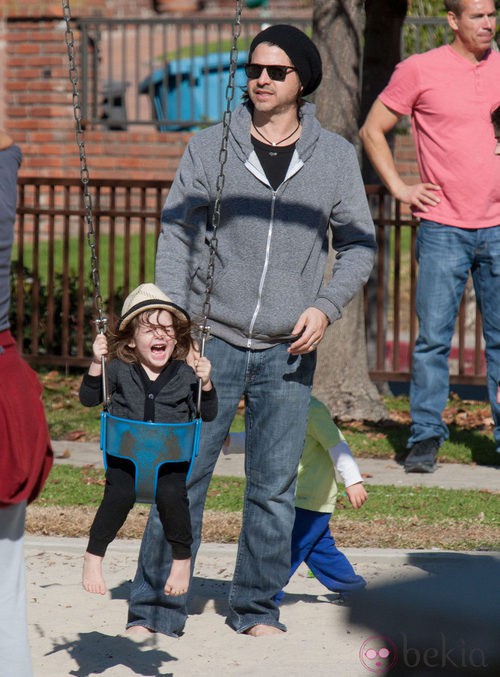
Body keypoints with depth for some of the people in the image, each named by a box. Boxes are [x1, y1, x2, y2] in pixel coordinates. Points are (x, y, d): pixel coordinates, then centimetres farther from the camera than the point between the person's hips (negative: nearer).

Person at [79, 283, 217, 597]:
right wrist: (96, 365, -12)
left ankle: (182, 559, -6)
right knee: (120, 494, -26)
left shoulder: (185, 375, 4)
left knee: (172, 494, -27)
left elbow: (208, 414, 6)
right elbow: (89, 399, 1)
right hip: (125, 455, 0)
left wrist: (205, 384, -11)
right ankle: (94, 556, -10)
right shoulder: (119, 371, 3)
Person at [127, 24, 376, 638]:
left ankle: (256, 607, 19)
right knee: (181, 478, -1)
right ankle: (154, 609, 7)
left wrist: (327, 305, -6)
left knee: (273, 488, 6)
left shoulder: (335, 156, 5)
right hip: (213, 342, -1)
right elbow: (175, 235, 3)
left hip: (288, 353, 1)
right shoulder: (209, 148, 1)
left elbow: (358, 243, 11)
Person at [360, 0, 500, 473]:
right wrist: (399, 187, -1)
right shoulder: (419, 71, -2)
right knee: (433, 337, -2)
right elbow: (372, 131, 5)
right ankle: (425, 437, 6)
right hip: (443, 227, -3)